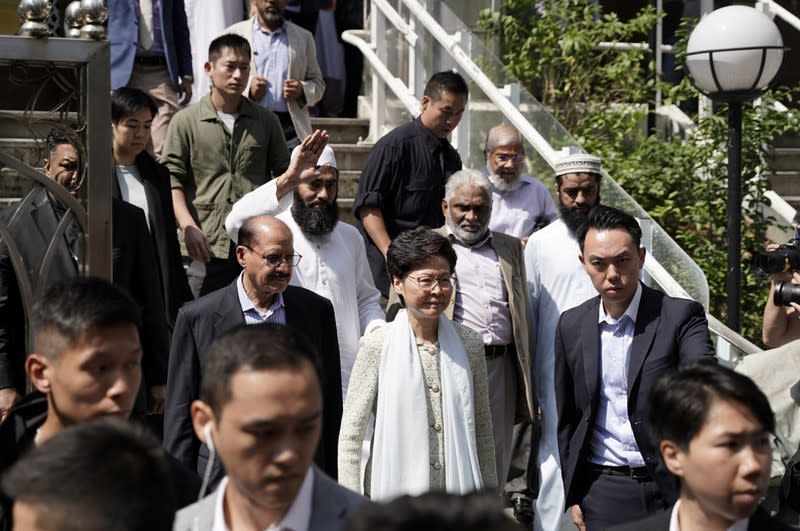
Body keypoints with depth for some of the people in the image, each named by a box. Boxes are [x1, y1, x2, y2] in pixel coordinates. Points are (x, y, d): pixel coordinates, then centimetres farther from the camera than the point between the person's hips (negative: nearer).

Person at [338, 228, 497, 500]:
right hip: (392, 498, -3)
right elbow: (350, 436, -5)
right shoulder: (377, 346, -6)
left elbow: (482, 429, 11)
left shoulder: (469, 344, 4)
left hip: (460, 498, 3)